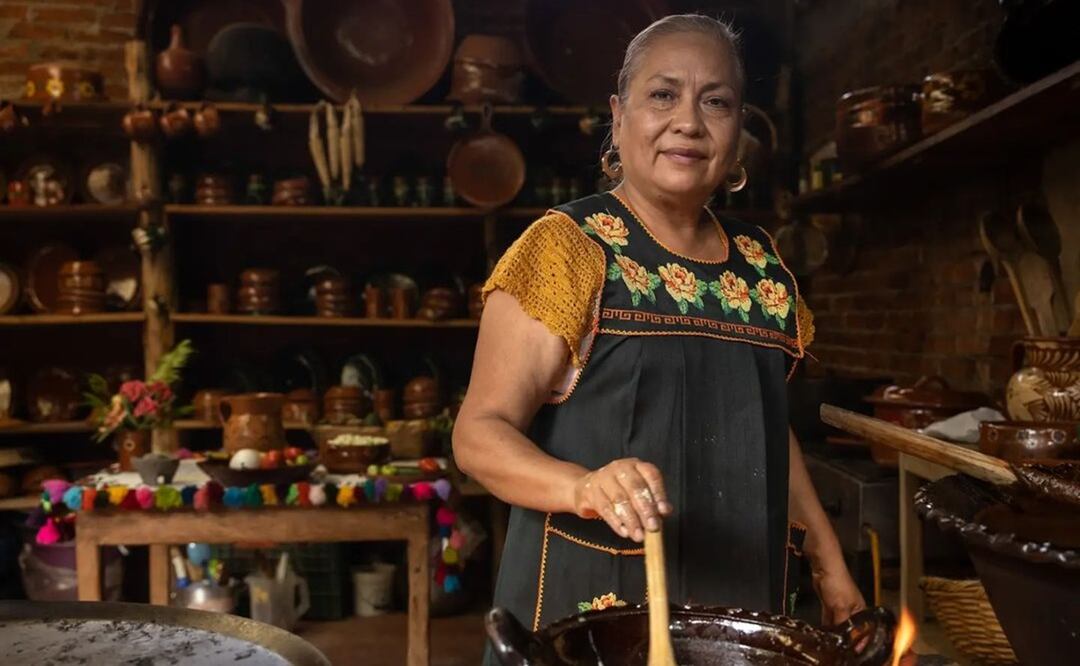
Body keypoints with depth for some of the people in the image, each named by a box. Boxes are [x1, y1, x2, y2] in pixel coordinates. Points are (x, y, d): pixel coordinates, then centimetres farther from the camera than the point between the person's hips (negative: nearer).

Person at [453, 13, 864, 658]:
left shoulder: (760, 263, 6)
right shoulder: (566, 245, -10)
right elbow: (482, 431, -15)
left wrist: (830, 565, 12)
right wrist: (584, 486, -32)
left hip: (741, 604, 6)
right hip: (591, 604, -5)